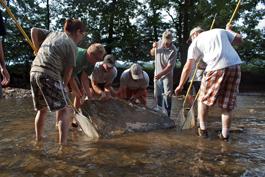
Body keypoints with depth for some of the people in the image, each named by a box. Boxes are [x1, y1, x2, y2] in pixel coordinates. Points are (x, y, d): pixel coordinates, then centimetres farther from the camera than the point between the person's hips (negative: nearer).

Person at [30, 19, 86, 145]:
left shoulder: (53, 34, 18)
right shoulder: (72, 45, -2)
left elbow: (34, 30, 31)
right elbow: (68, 71, -2)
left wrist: (37, 48, 34)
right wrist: (63, 87, 10)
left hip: (34, 72, 8)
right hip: (49, 75, -8)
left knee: (42, 109, 22)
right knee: (64, 110, -1)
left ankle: (38, 138, 33)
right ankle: (62, 143, -8)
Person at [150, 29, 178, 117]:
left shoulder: (173, 50, -19)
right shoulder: (160, 42, -5)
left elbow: (170, 66, -21)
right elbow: (152, 54, 11)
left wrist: (160, 74, -28)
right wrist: (154, 48, -9)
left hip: (167, 75, -5)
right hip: (157, 74, 5)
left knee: (167, 95, -6)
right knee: (157, 95, 12)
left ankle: (166, 114, 1)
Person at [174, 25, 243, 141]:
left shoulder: (195, 43, 15)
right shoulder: (221, 31, 23)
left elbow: (187, 67, 9)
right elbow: (239, 39, 17)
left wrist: (180, 86, 15)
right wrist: (229, 31, 37)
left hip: (216, 68, -4)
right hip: (235, 66, 4)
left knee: (203, 99, 18)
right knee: (228, 104, 12)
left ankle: (203, 129, 23)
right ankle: (225, 135, 18)